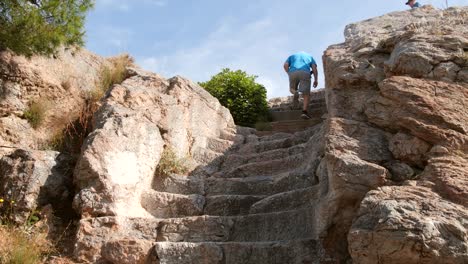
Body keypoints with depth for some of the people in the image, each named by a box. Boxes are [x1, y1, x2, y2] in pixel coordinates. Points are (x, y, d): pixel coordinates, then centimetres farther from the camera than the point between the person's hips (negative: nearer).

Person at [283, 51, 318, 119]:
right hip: (305, 73, -1)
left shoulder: (292, 56, 35)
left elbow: (285, 65, 14)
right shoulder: (309, 56, 34)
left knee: (292, 89, 24)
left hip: (293, 72, 1)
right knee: (306, 94, 4)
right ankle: (304, 112, -12)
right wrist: (316, 80, 12)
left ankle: (295, 92, -10)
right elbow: (314, 67, 15)